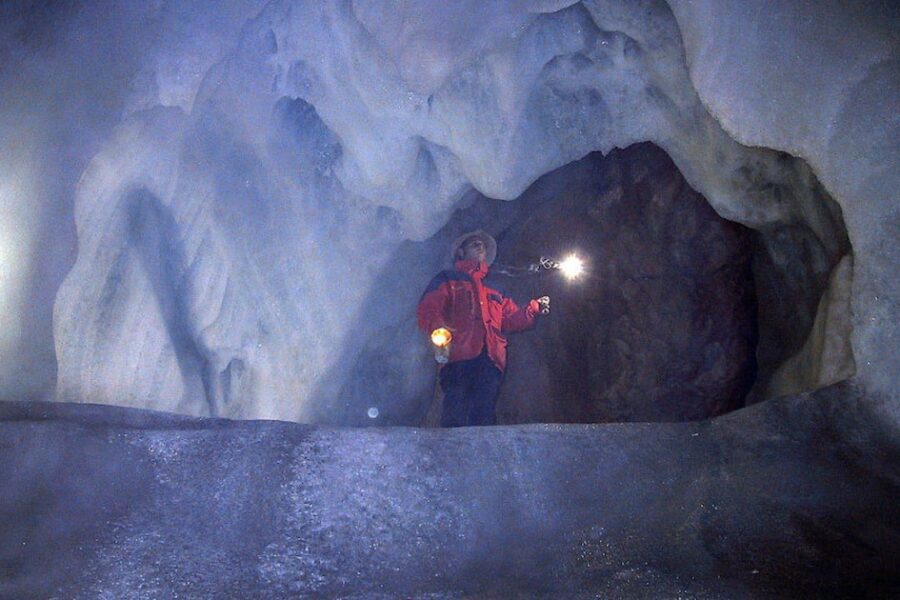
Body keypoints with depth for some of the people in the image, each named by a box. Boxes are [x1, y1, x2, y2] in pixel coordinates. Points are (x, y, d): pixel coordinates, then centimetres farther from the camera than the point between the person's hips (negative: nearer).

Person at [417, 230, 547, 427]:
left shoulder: (495, 290, 36)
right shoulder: (448, 280, 22)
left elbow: (511, 320, 25)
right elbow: (427, 311, 7)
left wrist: (534, 308, 7)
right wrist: (438, 329, -16)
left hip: (491, 362, 4)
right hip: (458, 358, -4)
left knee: (483, 420, -11)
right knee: (455, 417, -20)